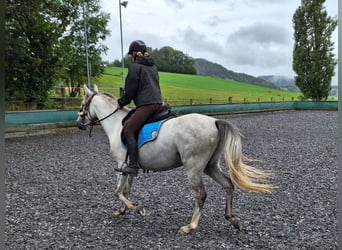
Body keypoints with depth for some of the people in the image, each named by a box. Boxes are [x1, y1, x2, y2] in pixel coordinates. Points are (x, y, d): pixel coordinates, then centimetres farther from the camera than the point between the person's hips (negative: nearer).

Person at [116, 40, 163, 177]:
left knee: (128, 131, -11)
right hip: (158, 102, 9)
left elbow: (131, 90, -5)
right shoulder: (153, 66, 23)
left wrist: (121, 102, 11)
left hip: (145, 104, -9)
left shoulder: (135, 66, -2)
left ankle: (133, 166, -19)